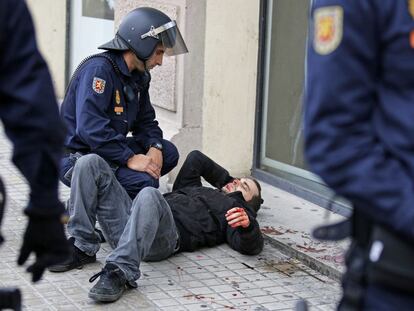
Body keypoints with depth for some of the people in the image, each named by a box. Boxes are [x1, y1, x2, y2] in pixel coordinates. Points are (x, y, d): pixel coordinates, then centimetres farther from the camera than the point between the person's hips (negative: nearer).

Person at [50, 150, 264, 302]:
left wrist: (247, 224, -19)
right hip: (129, 219, 7)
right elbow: (196, 159, 52)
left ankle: (120, 272, -44)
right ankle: (82, 248, -14)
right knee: (91, 163, -7)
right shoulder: (195, 188, 42)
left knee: (149, 195, -41)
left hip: (167, 235, -7)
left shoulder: (235, 209, 22)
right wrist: (226, 179, 49)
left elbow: (251, 246, 3)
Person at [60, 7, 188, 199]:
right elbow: (90, 127, -30)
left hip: (107, 151, 10)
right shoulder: (98, 69, -21)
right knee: (145, 182, -25)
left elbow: (145, 121, 14)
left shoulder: (139, 76, 9)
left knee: (168, 153, -1)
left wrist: (155, 147, -8)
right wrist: (130, 158, -30)